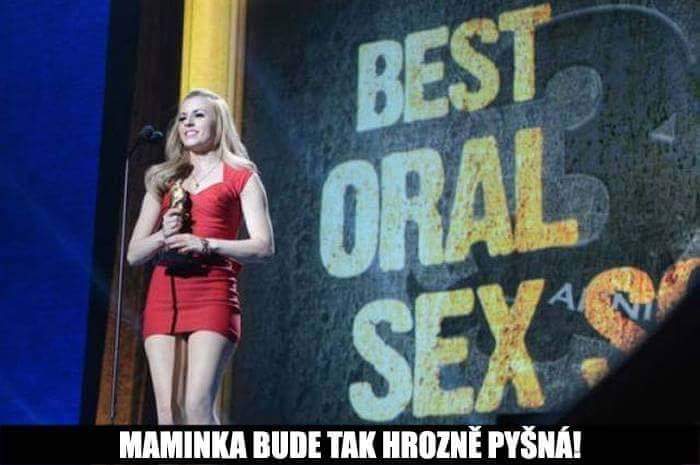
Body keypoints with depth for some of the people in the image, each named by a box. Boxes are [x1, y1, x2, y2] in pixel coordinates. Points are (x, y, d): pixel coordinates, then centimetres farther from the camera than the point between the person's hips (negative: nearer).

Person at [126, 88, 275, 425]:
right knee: (168, 411, -4)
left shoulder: (240, 177, 9)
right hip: (163, 297, 5)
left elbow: (264, 246, 0)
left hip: (212, 295, -4)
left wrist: (206, 245, -13)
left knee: (197, 406, -19)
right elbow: (133, 254, 19)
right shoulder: (163, 180, 21)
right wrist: (162, 236, -3)